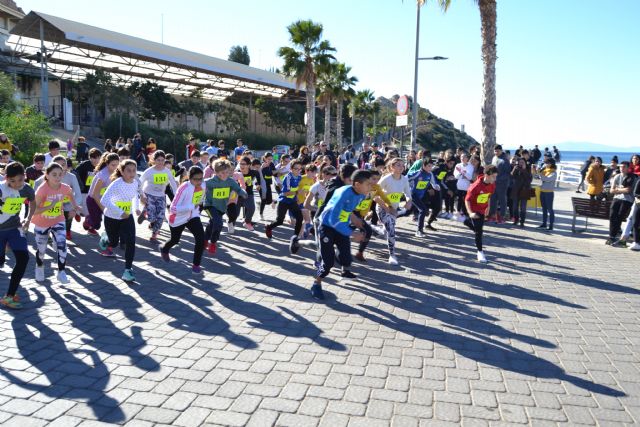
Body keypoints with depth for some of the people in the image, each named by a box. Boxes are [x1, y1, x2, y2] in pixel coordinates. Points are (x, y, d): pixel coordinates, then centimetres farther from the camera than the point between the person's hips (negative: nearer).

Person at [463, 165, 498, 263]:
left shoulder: (492, 185, -10)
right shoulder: (476, 186, -28)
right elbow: (467, 199, -22)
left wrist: (488, 207, 16)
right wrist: (470, 213, -29)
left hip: (482, 210, 6)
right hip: (474, 210, -6)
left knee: (479, 227, 20)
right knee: (478, 231, -7)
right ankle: (480, 252, 5)